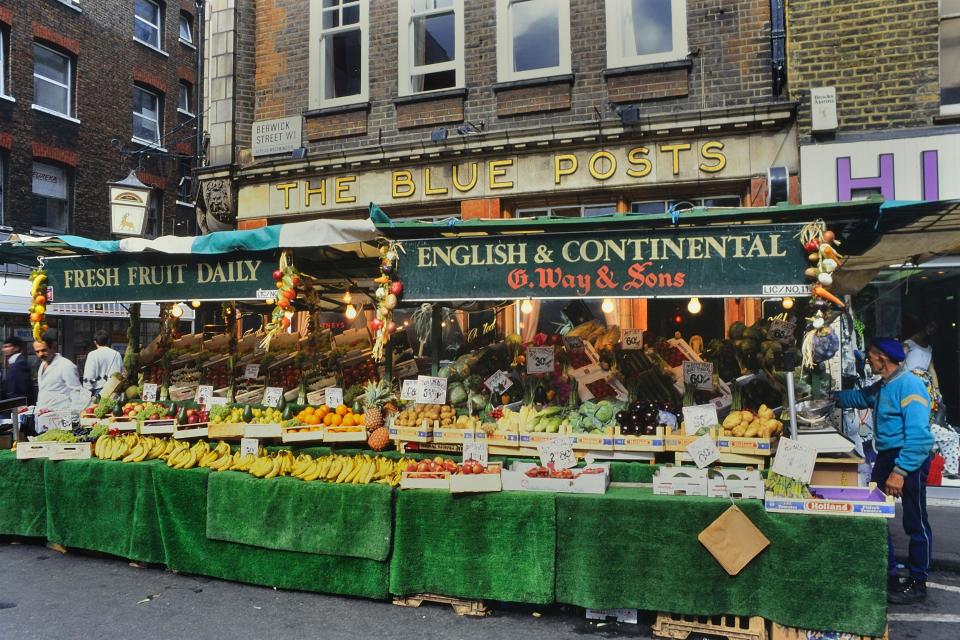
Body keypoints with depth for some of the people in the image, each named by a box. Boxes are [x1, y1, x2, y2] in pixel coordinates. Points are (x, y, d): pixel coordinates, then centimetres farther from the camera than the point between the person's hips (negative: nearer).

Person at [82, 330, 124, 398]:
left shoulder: (92, 355, -3)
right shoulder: (117, 354, 7)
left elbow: (88, 376, -7)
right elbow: (122, 373, 11)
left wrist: (87, 392, -2)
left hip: (99, 391, -3)